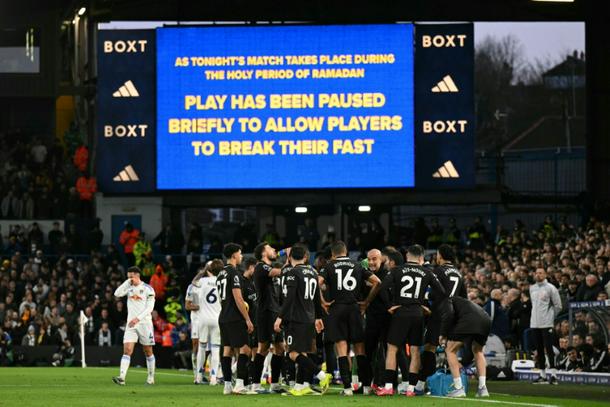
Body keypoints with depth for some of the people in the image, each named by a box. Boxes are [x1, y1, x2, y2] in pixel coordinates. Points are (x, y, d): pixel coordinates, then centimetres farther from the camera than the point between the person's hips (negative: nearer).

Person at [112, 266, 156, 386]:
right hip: (131, 324, 3)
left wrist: (138, 318, -20)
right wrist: (127, 282, -9)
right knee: (127, 351, -10)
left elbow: (149, 308, -11)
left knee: (148, 352, 7)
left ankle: (151, 377, 19)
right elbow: (117, 294, -7)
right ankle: (121, 377, -21)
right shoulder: (129, 287, 9)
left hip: (144, 323, -3)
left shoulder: (147, 289, -5)